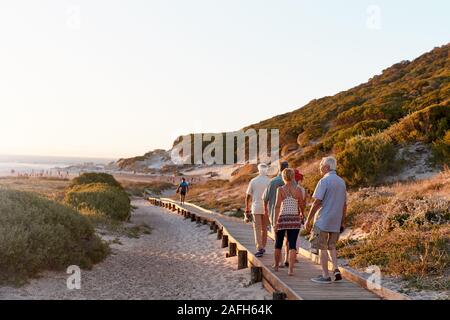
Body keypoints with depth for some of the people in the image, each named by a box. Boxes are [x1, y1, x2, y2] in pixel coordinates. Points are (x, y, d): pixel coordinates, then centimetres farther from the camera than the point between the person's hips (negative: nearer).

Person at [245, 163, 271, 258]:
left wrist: (247, 209, 9)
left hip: (256, 208, -1)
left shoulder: (253, 181, 1)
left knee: (257, 228, -2)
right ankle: (263, 247, 23)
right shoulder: (270, 182, -2)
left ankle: (259, 249, -15)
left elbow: (248, 196, 2)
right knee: (264, 228, 15)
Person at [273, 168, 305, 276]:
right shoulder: (298, 189, 0)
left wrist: (275, 222, -9)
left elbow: (277, 206, -10)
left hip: (282, 218, -1)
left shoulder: (280, 189, -5)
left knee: (278, 244, 16)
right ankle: (291, 269, -9)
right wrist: (300, 214, 28)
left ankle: (276, 266, 32)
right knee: (292, 245, 1)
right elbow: (301, 205, 8)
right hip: (295, 219, 1)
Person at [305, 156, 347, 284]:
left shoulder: (324, 181, -12)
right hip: (336, 222, 7)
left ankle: (325, 276, 4)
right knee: (331, 246, 19)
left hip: (323, 220, -7)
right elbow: (344, 205, 14)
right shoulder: (342, 182, 11)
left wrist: (308, 219, -10)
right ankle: (336, 270, 6)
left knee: (322, 248, 1)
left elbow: (317, 202, -16)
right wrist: (343, 222, 19)